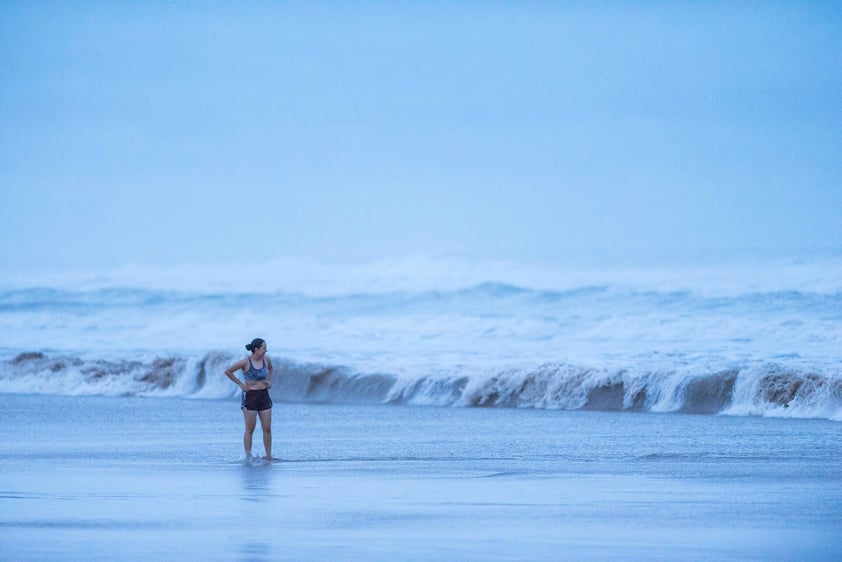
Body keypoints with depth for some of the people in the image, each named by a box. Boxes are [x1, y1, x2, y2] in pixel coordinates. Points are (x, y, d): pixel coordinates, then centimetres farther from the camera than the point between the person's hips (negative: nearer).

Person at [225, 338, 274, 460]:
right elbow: (228, 371, -5)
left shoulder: (266, 359, 2)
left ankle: (269, 456, 7)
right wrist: (240, 383, -6)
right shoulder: (246, 362, -11)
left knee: (267, 429, 2)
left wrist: (269, 381, 11)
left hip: (264, 396, 5)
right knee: (250, 430, -1)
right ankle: (248, 457, 5)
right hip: (250, 396, -5)